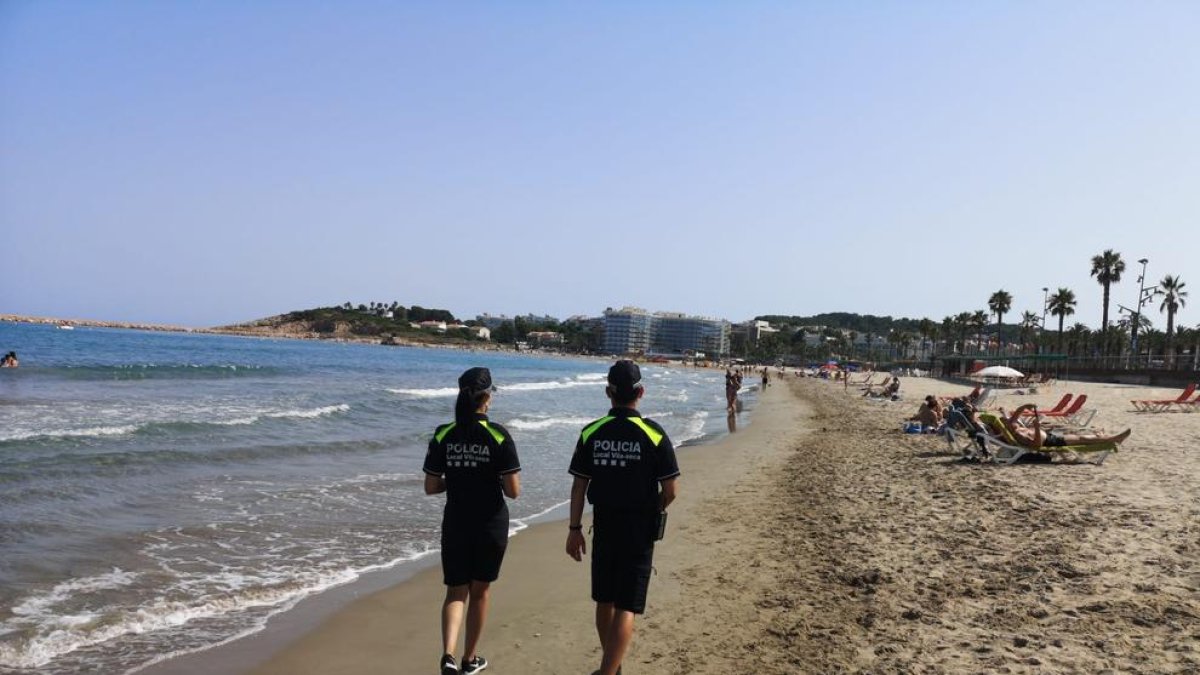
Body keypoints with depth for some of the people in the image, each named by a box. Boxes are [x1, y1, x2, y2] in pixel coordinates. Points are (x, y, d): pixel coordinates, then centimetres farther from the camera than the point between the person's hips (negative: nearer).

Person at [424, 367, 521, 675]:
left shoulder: (443, 436, -6)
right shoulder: (498, 436, -14)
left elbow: (431, 487, -3)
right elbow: (513, 491, -14)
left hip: (455, 525, 2)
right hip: (491, 526, -1)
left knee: (456, 591, 13)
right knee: (479, 591, 17)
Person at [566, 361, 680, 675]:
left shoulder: (591, 433, -4)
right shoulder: (654, 434, -11)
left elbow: (579, 486, -1)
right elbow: (670, 490, -9)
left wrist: (575, 529, 7)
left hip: (604, 526, 3)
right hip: (640, 529, -3)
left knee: (604, 601, 18)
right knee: (626, 607, 1)